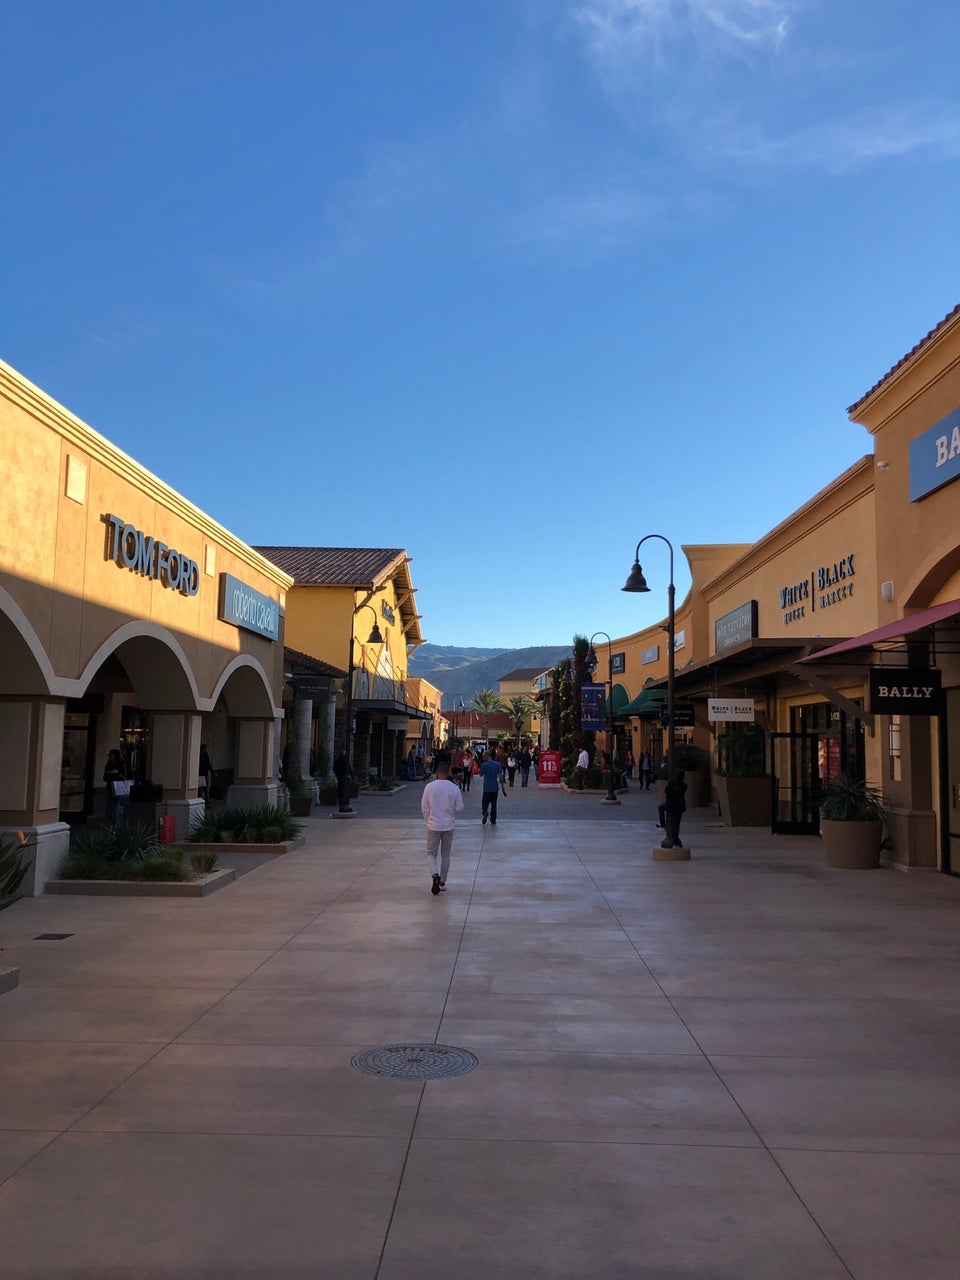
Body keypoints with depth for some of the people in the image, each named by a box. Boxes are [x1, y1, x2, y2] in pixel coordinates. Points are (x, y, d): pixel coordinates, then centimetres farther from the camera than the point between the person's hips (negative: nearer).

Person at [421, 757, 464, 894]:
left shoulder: (429, 787, -10)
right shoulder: (454, 788, -10)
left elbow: (424, 807, -4)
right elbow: (459, 807, -2)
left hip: (433, 826, -1)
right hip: (448, 826, 1)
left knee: (431, 853, 10)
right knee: (445, 854, 14)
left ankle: (435, 874, -15)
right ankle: (442, 882, 20)